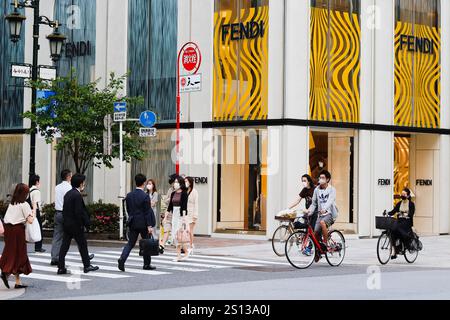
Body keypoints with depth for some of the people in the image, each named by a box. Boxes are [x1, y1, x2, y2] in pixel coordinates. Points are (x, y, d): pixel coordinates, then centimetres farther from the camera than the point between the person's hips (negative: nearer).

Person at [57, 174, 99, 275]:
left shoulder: (68, 194, 10)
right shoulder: (77, 195, -17)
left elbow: (64, 210, 13)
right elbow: (79, 212, -21)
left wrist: (65, 220, 16)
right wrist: (85, 224, -13)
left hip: (66, 224, 8)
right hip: (75, 225, -8)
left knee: (64, 246, 6)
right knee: (82, 245, 6)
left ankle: (61, 268, 5)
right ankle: (87, 265, 16)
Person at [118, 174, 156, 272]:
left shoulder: (129, 196, 4)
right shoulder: (145, 196, -14)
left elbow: (128, 210, 11)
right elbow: (147, 212, -14)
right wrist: (149, 226, -12)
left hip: (133, 223, 5)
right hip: (143, 223, -5)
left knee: (130, 243, 7)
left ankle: (122, 259, -15)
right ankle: (147, 264, 16)